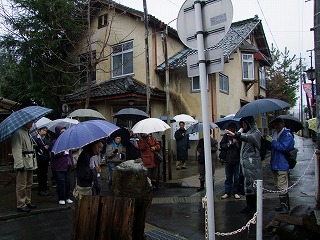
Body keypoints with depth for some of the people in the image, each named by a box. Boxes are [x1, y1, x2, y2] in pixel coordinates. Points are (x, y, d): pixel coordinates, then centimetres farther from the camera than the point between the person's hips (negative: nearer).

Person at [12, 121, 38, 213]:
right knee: (22, 185, -1)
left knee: (29, 184, 16)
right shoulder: (18, 133, -12)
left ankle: (28, 202, 27)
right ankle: (21, 205, 8)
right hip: (23, 165, -9)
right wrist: (20, 165, -23)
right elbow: (17, 150, -19)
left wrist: (34, 163, 19)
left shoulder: (28, 133, 17)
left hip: (30, 164, 9)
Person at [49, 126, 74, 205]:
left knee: (68, 182, 9)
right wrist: (63, 151, -16)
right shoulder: (54, 142, -7)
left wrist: (71, 162, 8)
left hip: (67, 166, 6)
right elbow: (54, 154, -16)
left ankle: (67, 198, 22)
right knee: (61, 182, -3)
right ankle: (61, 199, 10)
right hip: (58, 167, -6)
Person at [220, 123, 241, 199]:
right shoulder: (226, 136, 4)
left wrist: (236, 142, -21)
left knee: (237, 178, 8)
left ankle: (236, 192, 21)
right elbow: (221, 145, 6)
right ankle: (227, 192, 19)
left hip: (237, 160, -2)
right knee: (228, 177, 11)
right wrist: (228, 145, -10)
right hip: (228, 160, 2)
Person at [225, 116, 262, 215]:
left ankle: (256, 207, 5)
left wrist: (236, 135, -49)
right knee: (247, 185, 12)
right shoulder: (246, 132, 18)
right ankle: (250, 206, 21)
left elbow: (249, 137, -32)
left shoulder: (256, 132, -9)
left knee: (254, 185, -5)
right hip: (246, 164, 8)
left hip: (253, 165, -8)